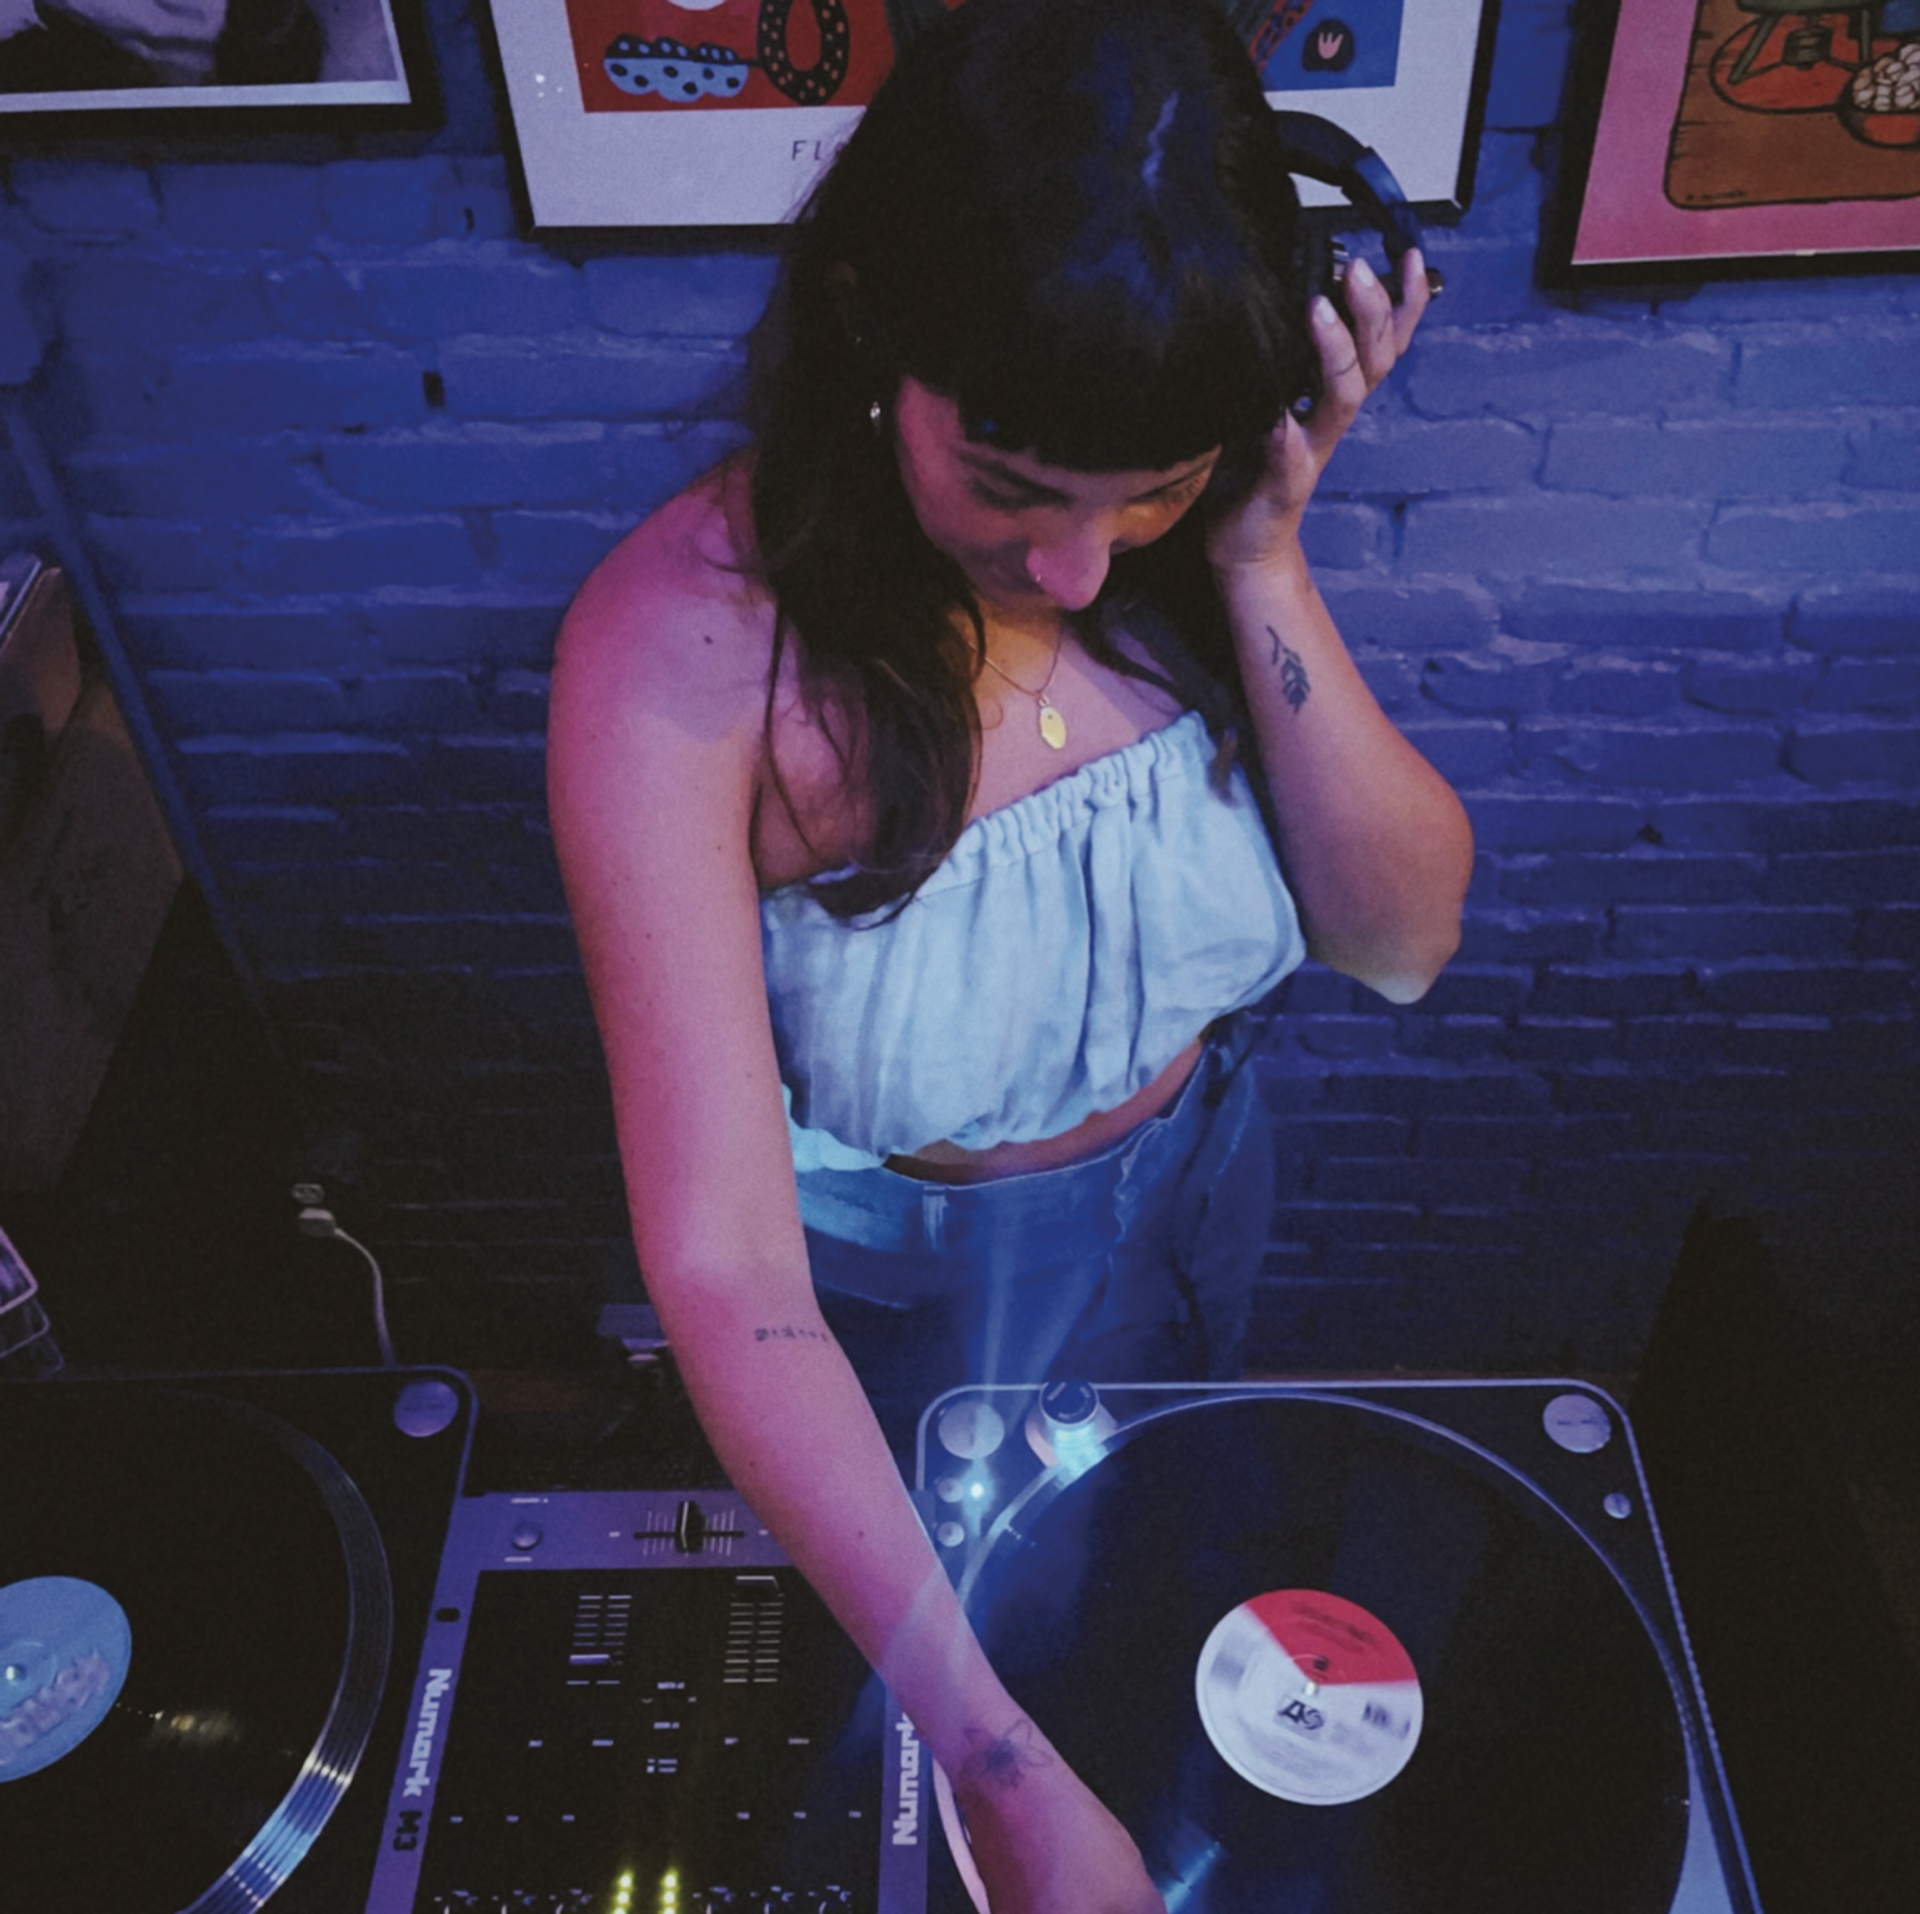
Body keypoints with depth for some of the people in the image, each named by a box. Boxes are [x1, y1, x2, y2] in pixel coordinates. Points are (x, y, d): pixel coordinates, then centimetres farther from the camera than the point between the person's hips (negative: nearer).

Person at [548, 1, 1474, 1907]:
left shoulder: (1194, 534, -20)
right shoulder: (683, 646, -34)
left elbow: (1402, 942, -17)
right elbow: (722, 1267, -36)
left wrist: (1258, 563, -31)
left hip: (1195, 1199, 4)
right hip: (896, 1290, -3)